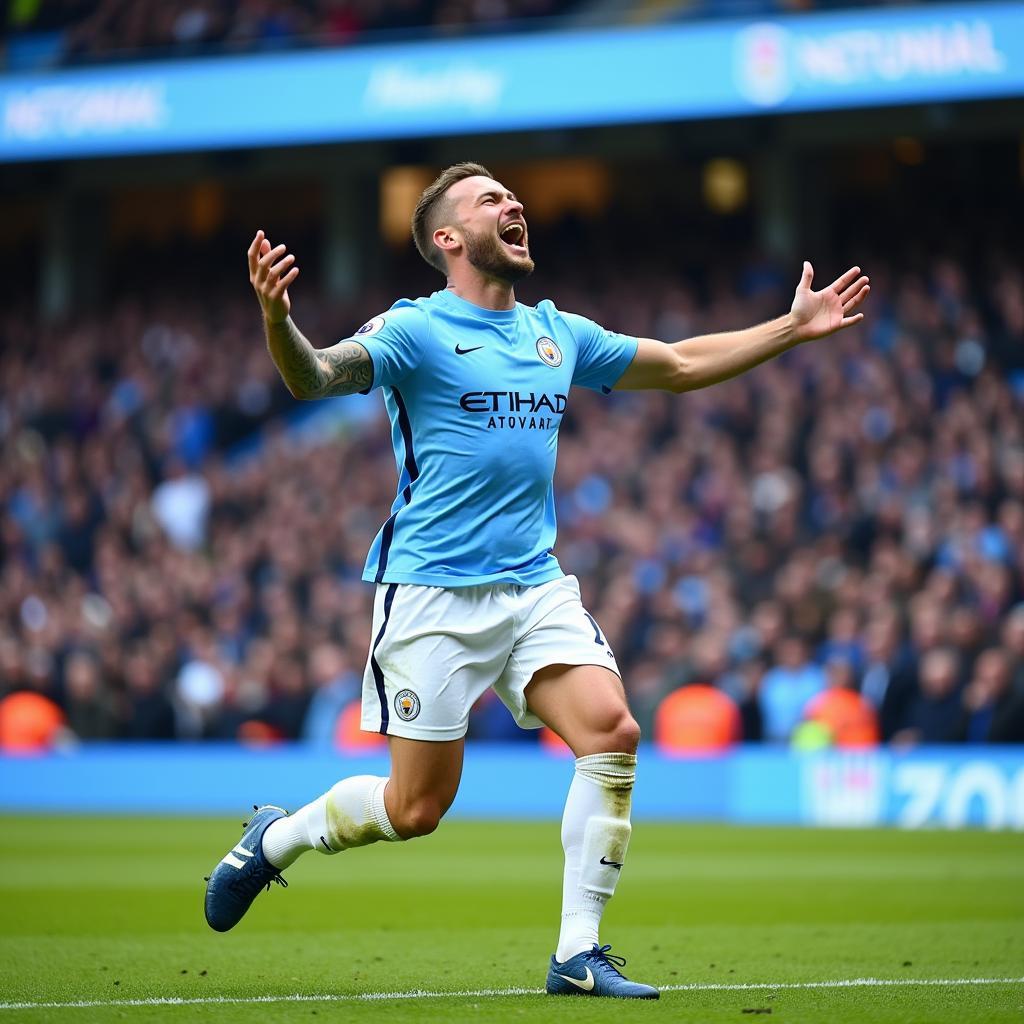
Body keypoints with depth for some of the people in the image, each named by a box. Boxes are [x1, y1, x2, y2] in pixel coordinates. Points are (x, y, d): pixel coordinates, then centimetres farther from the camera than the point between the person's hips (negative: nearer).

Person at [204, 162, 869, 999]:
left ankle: (578, 955, -7)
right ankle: (274, 838, 26)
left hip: (536, 585, 5)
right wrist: (277, 318, -44)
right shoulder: (415, 331, -6)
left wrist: (792, 328, 24)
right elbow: (315, 377, -23)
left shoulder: (557, 333, 13)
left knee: (612, 731, -16)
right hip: (433, 592, -5)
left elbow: (679, 365, 26)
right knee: (416, 808, -4)